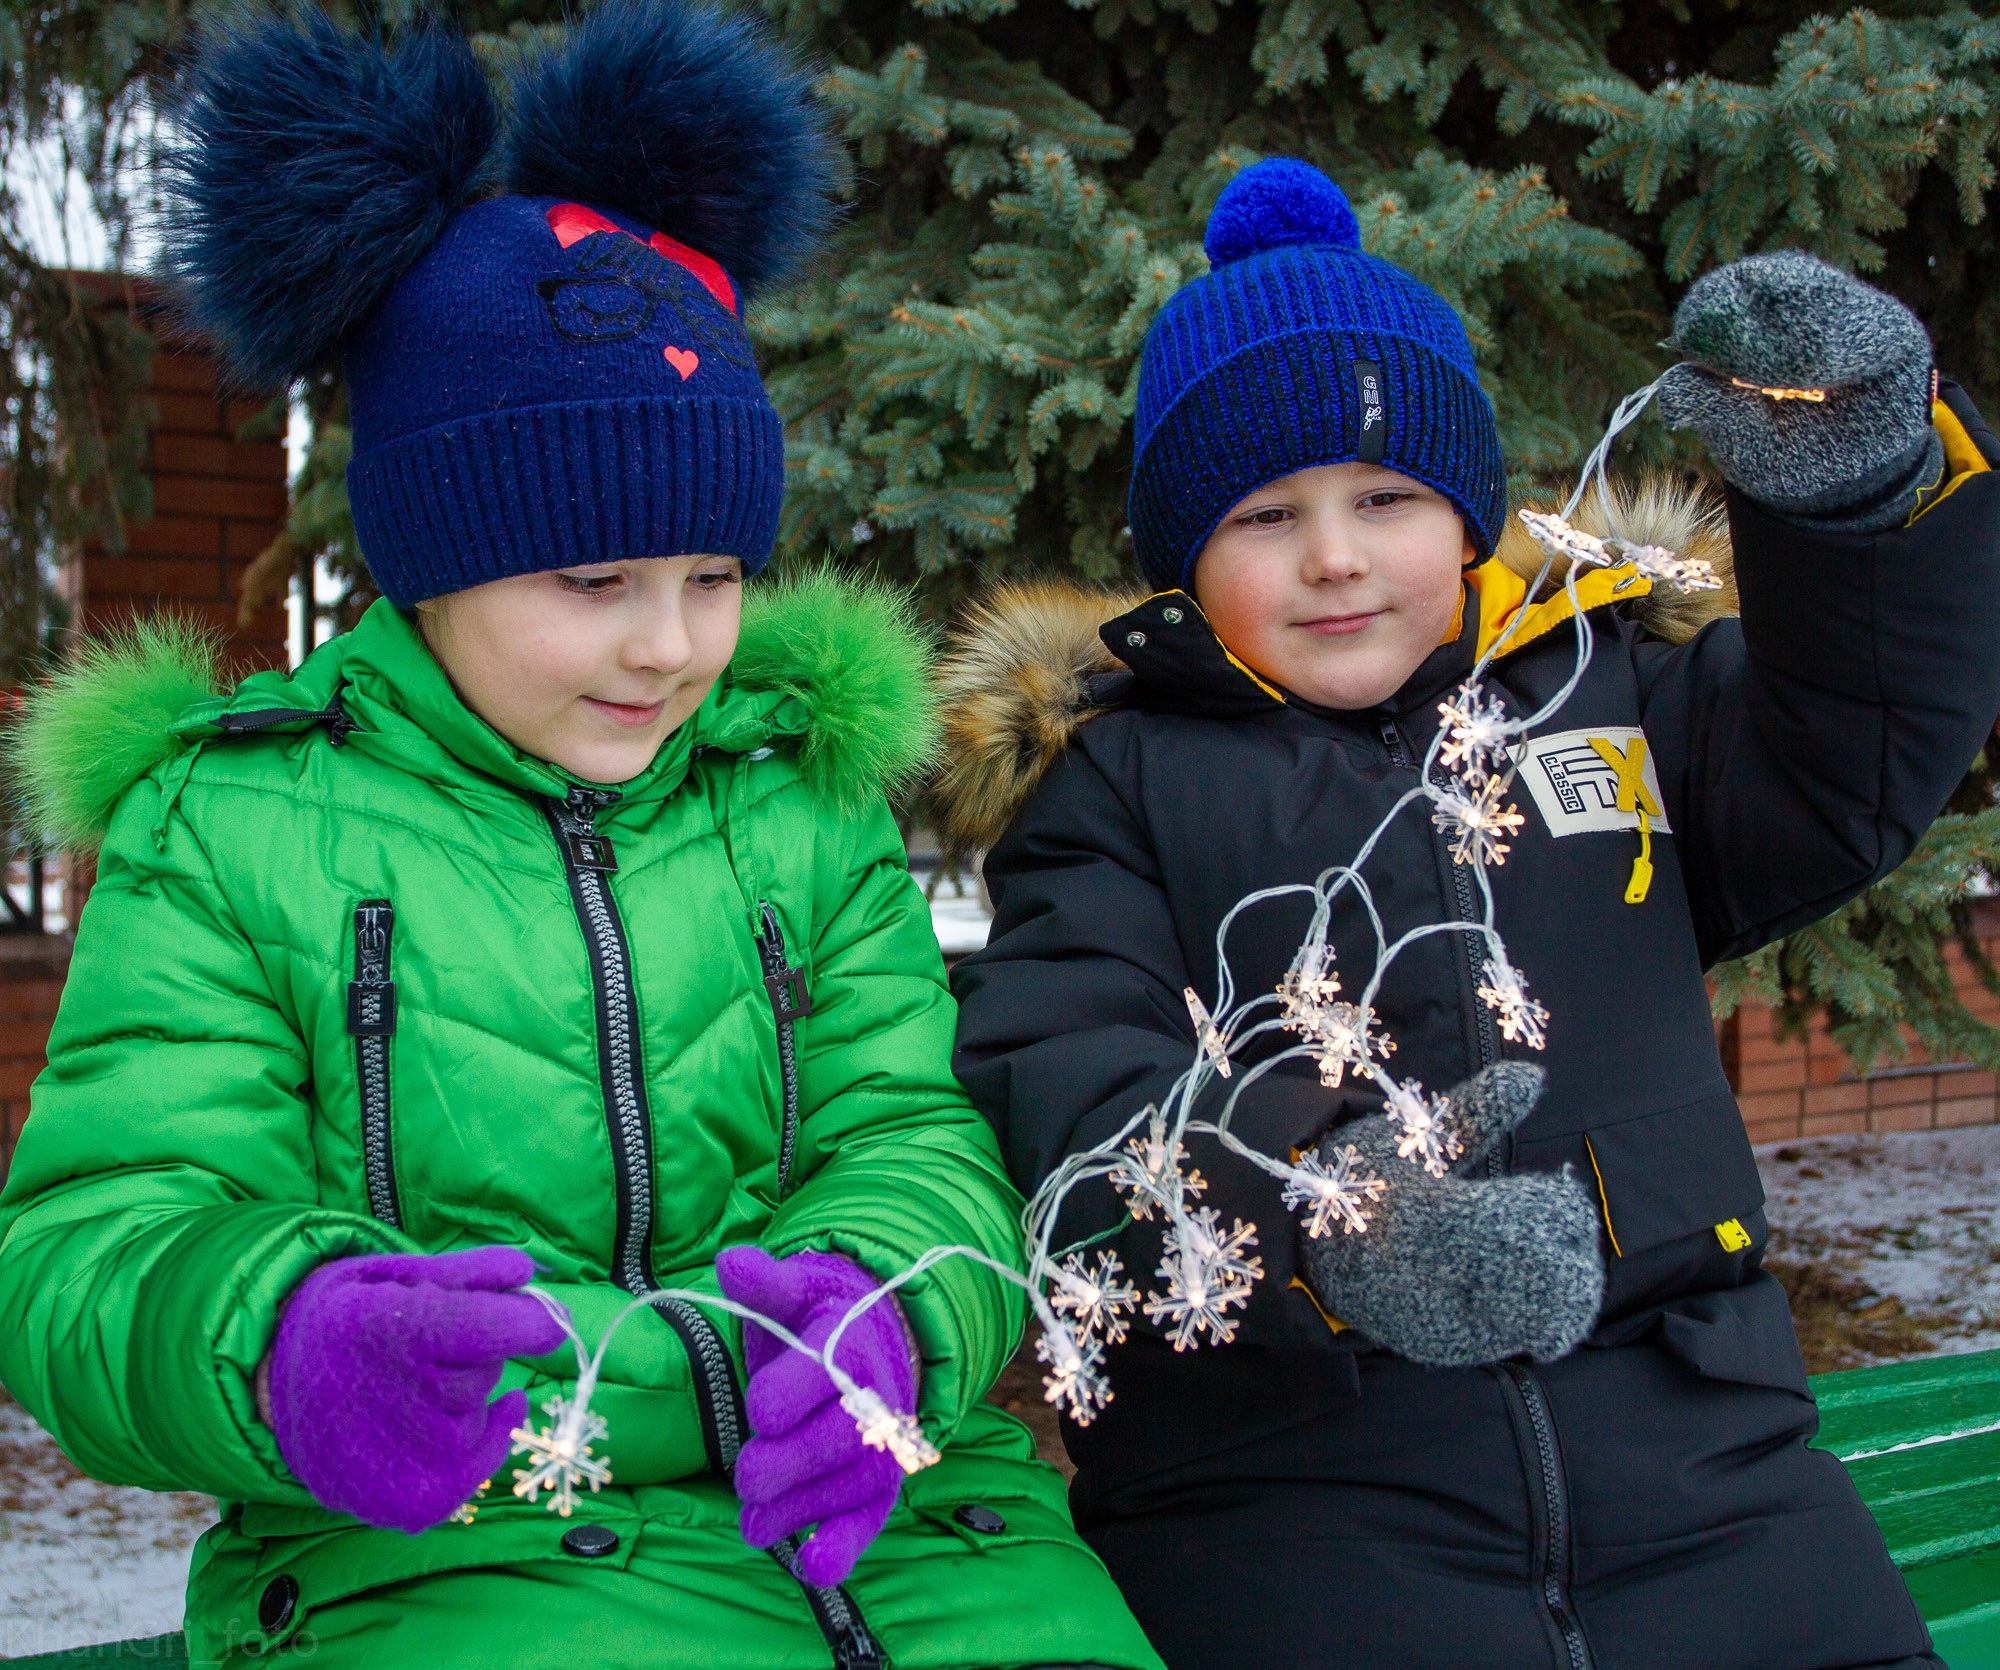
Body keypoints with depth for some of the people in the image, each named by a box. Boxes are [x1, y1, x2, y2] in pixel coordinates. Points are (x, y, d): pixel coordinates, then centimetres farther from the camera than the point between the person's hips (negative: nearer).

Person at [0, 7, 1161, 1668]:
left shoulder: (809, 794, 14)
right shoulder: (231, 827, 5)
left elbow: (911, 1137, 7)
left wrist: (882, 1308, -18)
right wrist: (280, 1340, -26)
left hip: (889, 1528, 3)